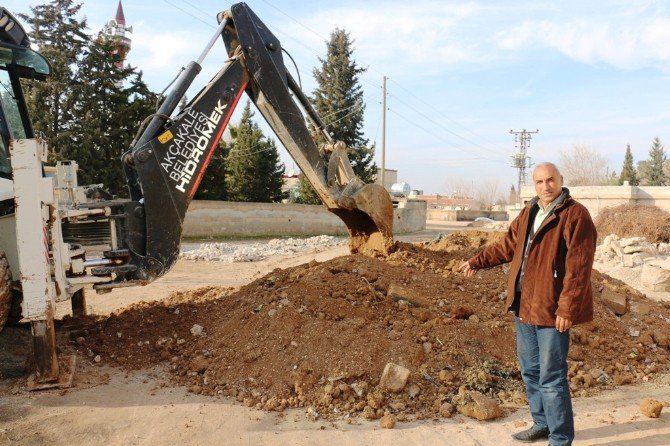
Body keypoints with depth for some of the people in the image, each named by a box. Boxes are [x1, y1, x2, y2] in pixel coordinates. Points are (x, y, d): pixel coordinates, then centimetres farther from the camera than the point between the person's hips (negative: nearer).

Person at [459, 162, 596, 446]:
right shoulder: (528, 213, 11)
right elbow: (508, 246, 23)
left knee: (552, 378, -1)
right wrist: (478, 261, 25)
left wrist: (567, 308, -21)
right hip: (524, 305, 8)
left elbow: (578, 267, -18)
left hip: (551, 309, -8)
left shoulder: (575, 215, -13)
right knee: (530, 371, 19)